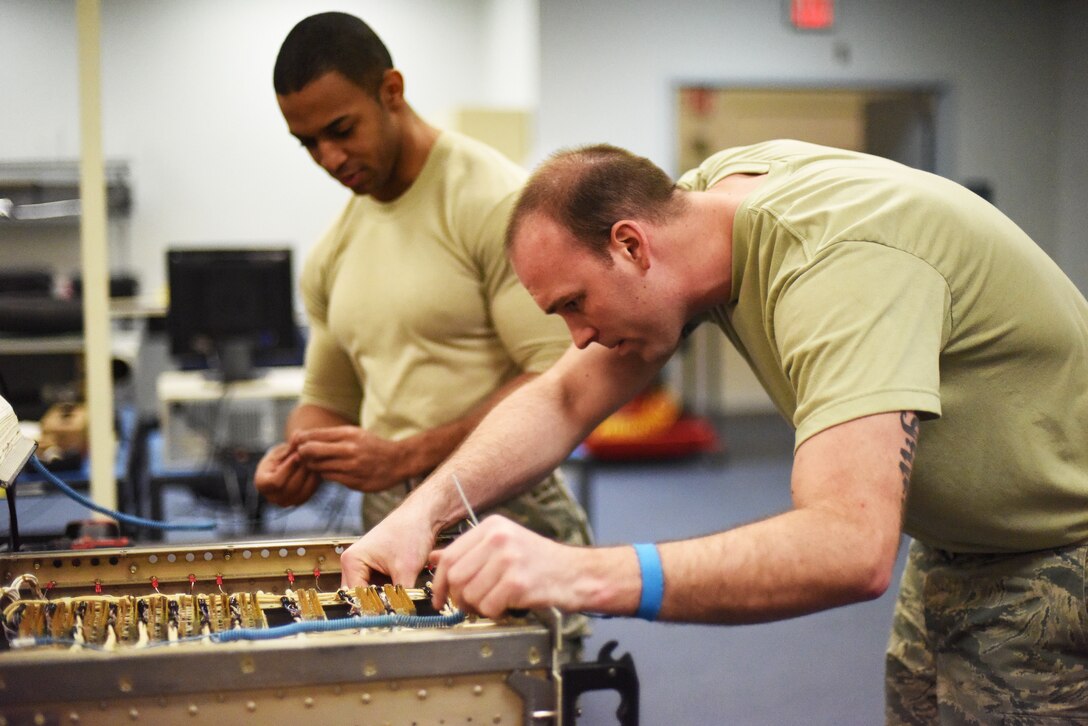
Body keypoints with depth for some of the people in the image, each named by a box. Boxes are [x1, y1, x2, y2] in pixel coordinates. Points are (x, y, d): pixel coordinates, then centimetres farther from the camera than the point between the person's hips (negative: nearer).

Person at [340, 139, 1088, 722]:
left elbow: (852, 548, -45)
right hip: (952, 554, 8)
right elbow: (563, 398, -4)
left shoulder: (838, 263, -33)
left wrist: (584, 574, -51)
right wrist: (426, 509, -20)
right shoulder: (707, 191, -7)